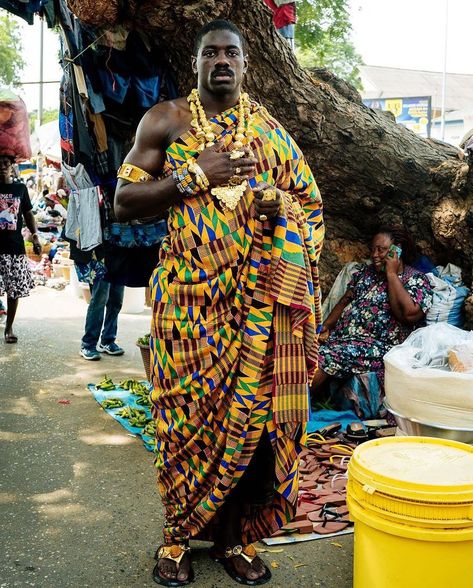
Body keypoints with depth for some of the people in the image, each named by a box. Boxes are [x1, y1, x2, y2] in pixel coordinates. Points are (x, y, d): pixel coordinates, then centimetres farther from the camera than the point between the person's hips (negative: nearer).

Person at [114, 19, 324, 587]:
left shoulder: (268, 128, 13)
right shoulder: (165, 121, 5)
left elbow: (309, 200, 17)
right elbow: (124, 203, -1)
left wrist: (281, 207, -6)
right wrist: (195, 175, -11)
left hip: (258, 295, 2)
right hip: (188, 294, -2)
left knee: (249, 409, 1)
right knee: (188, 410, 1)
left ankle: (233, 536, 19)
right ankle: (178, 534, 21)